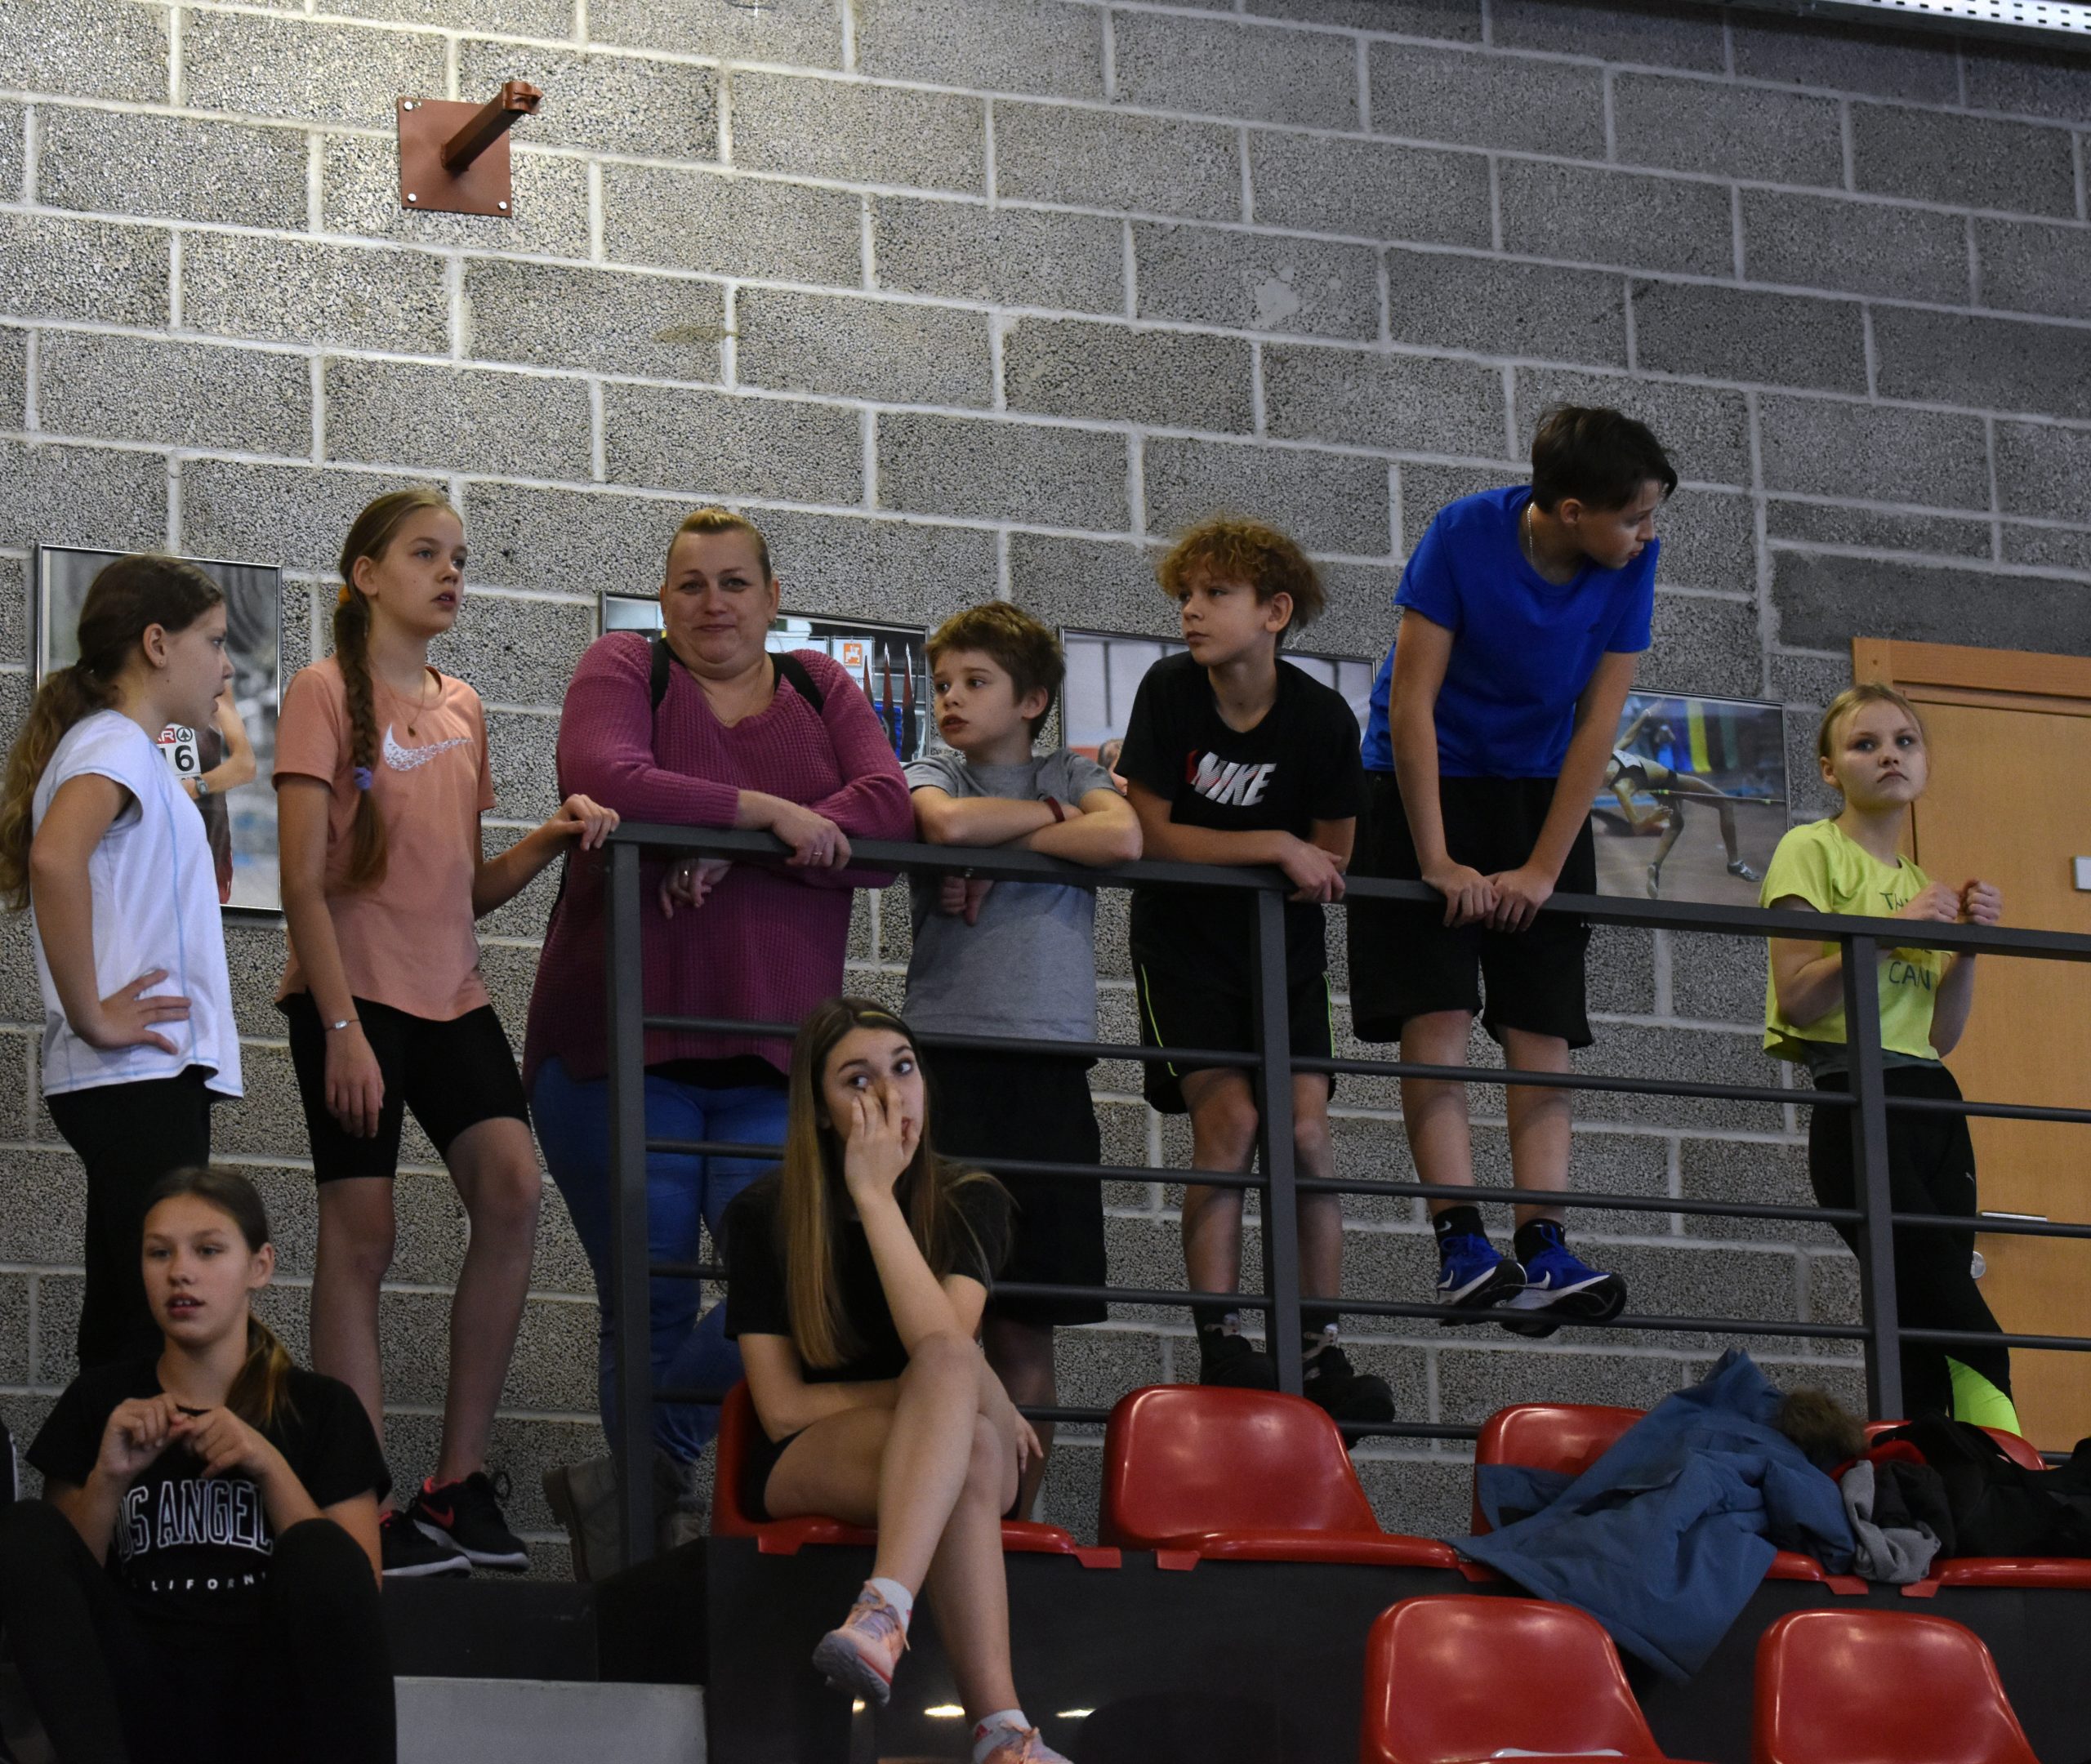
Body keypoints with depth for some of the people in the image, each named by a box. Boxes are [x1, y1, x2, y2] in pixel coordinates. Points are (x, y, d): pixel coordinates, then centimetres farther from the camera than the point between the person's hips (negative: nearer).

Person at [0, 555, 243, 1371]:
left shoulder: (122, 746, 21)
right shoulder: (116, 744, -10)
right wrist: (93, 1017, -22)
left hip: (146, 1078, 10)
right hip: (142, 1075, -10)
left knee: (125, 1322, 8)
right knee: (155, 1319, -14)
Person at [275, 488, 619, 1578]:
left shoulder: (461, 709, 16)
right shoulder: (328, 692, -3)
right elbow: (303, 882, -9)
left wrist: (549, 841, 0)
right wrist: (341, 1027, -16)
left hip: (450, 996, 5)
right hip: (353, 995, -5)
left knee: (513, 1191, -13)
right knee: (360, 1234, -6)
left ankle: (458, 1482, -6)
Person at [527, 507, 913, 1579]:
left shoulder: (824, 693, 15)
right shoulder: (624, 671, 6)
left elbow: (887, 815, -3)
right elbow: (608, 782, -15)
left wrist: (730, 851, -14)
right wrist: (769, 814, -12)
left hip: (772, 1058, 3)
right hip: (623, 1047, -3)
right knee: (649, 1310, 0)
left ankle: (636, 1481, -2)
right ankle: (664, 1526, 11)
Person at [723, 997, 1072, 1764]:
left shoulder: (970, 1202, -1)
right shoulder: (763, 1214, -3)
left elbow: (944, 1346, -21)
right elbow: (782, 1407, -9)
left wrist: (874, 1195, -22)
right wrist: (951, 1398, -15)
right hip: (806, 1469, -2)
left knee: (947, 1362, -37)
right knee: (972, 1451, -37)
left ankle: (883, 1614, -56)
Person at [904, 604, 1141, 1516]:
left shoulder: (1071, 773, 14)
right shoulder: (933, 772, 11)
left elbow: (1124, 838, -7)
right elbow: (945, 821, -13)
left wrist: (1000, 834, -4)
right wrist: (1050, 815, 0)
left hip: (1051, 1060, 2)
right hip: (948, 1055, -1)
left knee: (1027, 1324, 2)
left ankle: (1015, 1516, 6)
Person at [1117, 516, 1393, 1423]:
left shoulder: (1322, 718, -11)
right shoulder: (1170, 691, -12)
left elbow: (1333, 856, -2)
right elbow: (1151, 833, -12)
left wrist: (1209, 847, -15)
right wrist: (1275, 847, -21)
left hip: (1283, 945, 1)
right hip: (1184, 940, -1)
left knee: (1306, 1128, -11)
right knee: (1228, 1118, -17)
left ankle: (1323, 1351, -6)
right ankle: (1220, 1341, -13)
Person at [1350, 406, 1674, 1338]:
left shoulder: (1631, 563, -11)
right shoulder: (1465, 535, -20)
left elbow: (1597, 723, -8)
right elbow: (1412, 702, -19)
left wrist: (1543, 869, -13)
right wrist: (1437, 861, -22)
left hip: (1541, 790, 3)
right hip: (1427, 780, -3)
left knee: (1542, 1030, -6)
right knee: (1436, 1019, -14)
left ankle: (1542, 1255, -12)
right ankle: (1460, 1245, -20)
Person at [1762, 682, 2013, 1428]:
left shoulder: (1921, 884, 21)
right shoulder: (1813, 851, 1)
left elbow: (1942, 1034, 17)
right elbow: (1797, 999, -10)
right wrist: (1892, 929, -13)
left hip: (1933, 1102, 7)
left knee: (1928, 1330, -3)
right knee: (1962, 1322, -16)